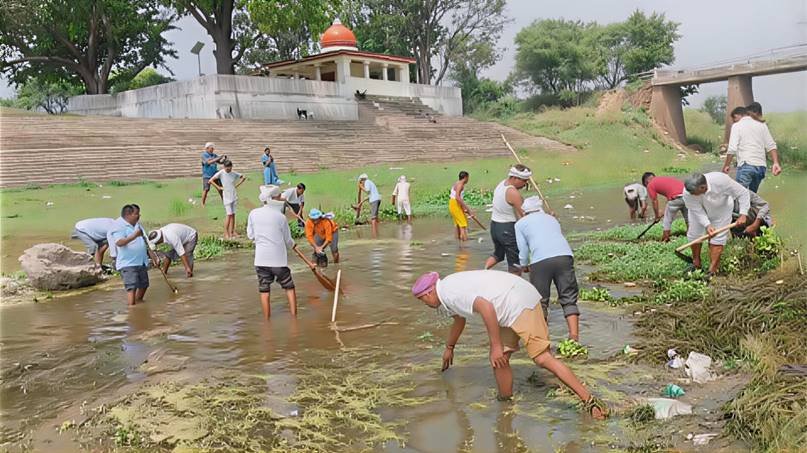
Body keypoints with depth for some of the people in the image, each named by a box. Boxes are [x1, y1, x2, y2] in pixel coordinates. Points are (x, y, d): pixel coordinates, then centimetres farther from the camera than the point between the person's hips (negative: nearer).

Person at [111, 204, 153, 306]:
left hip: (142, 262, 8)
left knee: (143, 285, 15)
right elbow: (119, 243, -27)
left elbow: (145, 243, 25)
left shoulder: (138, 225, 15)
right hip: (128, 264, -8)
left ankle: (138, 304, 32)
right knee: (131, 287, -14)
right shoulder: (120, 227, -11)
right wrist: (134, 235, -37)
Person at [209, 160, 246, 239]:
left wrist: (237, 185, 8)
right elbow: (211, 180, -11)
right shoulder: (221, 173, -7)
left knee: (233, 215, 6)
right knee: (229, 215, -9)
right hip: (227, 197, -5)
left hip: (234, 196, 5)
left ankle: (231, 232, 11)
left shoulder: (234, 173, 4)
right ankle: (226, 233, -4)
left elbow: (243, 177, 18)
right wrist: (218, 187, -9)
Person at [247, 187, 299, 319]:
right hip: (279, 258, -2)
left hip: (261, 258, 2)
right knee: (289, 287, 12)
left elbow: (250, 235, 8)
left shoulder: (253, 213, -2)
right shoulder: (280, 216, -8)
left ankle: (266, 318, 13)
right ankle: (294, 314, 11)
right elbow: (287, 240, 1)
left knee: (264, 290, 9)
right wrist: (293, 245, 23)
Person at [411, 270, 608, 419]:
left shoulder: (450, 292, -14)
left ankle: (590, 401, -14)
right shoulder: (450, 291, 20)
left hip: (520, 303, -10)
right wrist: (449, 348, 57)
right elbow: (458, 320, 41)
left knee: (542, 358, -14)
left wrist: (496, 346, -20)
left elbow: (486, 307, -26)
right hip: (509, 309, 10)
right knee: (500, 359, 11)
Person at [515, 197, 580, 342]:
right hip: (565, 256, 3)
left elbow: (523, 250, 15)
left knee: (540, 302, 12)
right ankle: (574, 335, 0)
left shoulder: (520, 223, 20)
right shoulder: (552, 218, 31)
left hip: (540, 261, -3)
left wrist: (525, 266, 35)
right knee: (569, 299, 9)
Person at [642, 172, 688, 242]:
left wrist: (657, 216, 22)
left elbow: (655, 202, 10)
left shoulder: (650, 185, 9)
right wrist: (666, 211, 44)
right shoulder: (664, 178, 30)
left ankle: (665, 240, 16)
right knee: (688, 218, 24)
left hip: (676, 198, -7)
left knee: (667, 221, 10)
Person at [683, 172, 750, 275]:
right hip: (699, 210, 2)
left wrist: (743, 214, -32)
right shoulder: (687, 193, -36)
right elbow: (697, 211, -24)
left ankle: (712, 270, -3)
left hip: (721, 210, -1)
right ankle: (696, 263, 24)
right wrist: (707, 225, -37)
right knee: (694, 234, 2)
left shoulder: (720, 180, -40)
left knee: (718, 238, -7)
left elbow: (743, 193, -27)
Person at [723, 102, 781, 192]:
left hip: (746, 165, -6)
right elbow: (771, 146, 8)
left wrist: (726, 165, 2)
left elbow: (732, 149, -8)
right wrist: (776, 163, 4)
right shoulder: (762, 125, 15)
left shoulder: (737, 126, 1)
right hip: (761, 166, 6)